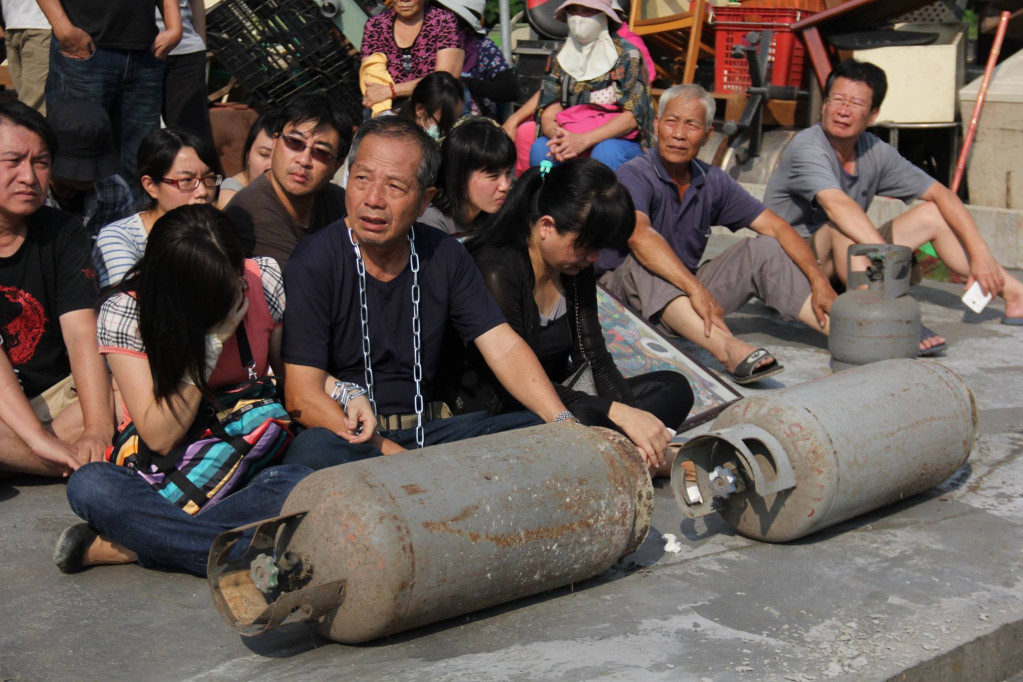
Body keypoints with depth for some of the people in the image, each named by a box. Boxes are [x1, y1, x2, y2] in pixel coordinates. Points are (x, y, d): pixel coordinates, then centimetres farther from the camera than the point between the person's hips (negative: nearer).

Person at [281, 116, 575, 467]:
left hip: (428, 429, 4)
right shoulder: (313, 263, -11)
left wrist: (566, 424, -18)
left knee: (541, 430, -17)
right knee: (315, 449, -38)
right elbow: (302, 396, -16)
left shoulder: (446, 257, 3)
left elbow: (505, 349, -1)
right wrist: (395, 456, -26)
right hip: (346, 436, -4)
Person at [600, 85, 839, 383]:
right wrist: (695, 288, -46)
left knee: (763, 250, -7)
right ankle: (728, 348, -58)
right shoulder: (633, 175, -14)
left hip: (689, 294, 6)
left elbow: (775, 226, 2)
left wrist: (819, 281, -12)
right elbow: (639, 236, -34)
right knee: (643, 265, -36)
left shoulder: (713, 182, 5)